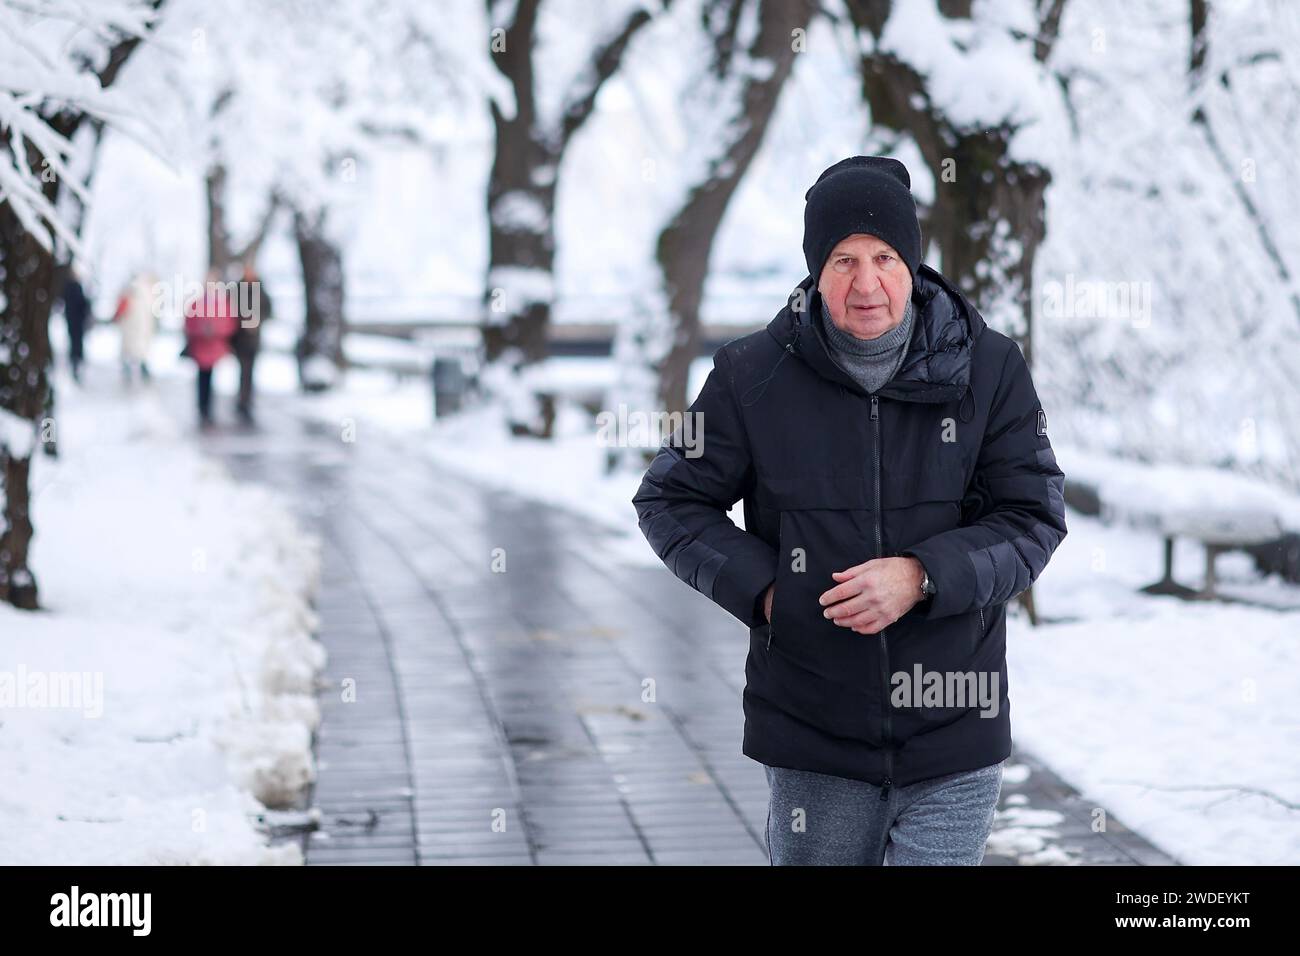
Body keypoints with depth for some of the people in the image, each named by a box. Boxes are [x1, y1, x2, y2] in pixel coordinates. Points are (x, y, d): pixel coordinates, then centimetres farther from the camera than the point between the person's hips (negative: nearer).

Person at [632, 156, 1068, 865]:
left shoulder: (989, 368, -3)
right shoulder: (753, 374, -4)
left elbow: (1034, 519, -4)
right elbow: (668, 501, 5)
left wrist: (923, 577, -20)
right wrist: (759, 588, -9)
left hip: (953, 735, 0)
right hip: (811, 735, 1)